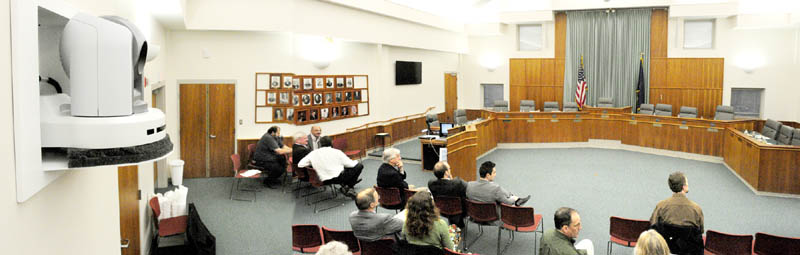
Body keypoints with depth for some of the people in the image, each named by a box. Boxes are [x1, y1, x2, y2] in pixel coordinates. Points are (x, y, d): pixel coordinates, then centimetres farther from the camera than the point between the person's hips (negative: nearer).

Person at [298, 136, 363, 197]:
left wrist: (312, 164, 14)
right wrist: (355, 162, 21)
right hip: (339, 177, -5)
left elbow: (300, 165, -2)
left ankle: (344, 185, 22)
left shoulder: (313, 153, -1)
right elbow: (350, 164, -4)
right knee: (359, 166, 12)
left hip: (325, 181, 5)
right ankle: (349, 187, 17)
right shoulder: (337, 152, -7)